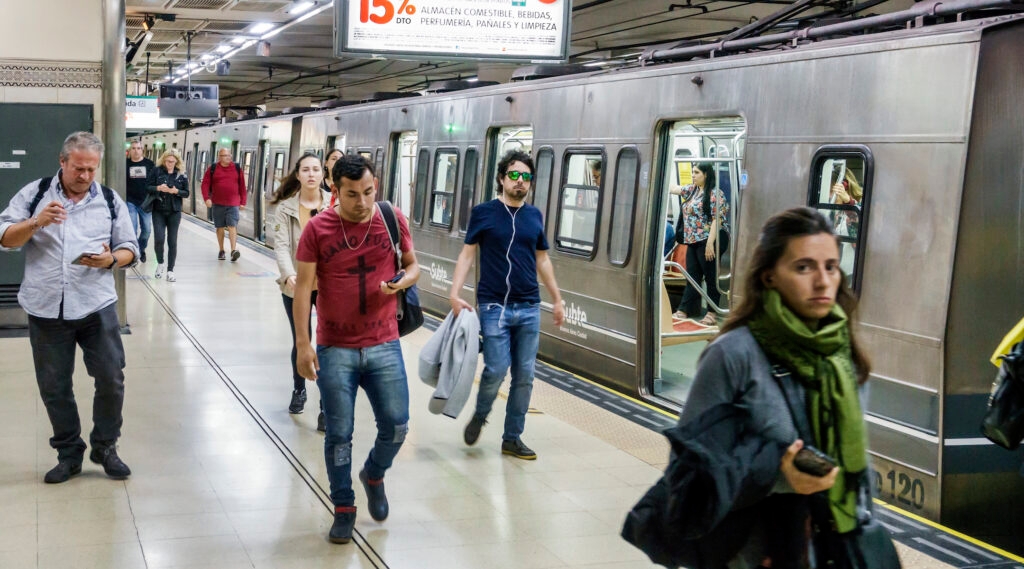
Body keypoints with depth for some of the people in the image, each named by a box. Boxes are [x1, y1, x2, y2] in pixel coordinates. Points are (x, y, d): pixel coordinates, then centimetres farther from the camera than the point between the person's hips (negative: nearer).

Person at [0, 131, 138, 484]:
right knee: (54, 386, 7)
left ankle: (105, 447, 18)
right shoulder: (34, 194, 2)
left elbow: (129, 250, 8)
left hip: (96, 306, 0)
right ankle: (69, 454, 22)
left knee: (111, 379, -1)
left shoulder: (110, 200, 6)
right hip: (46, 309, 0)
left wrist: (111, 259, -14)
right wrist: (37, 222, -19)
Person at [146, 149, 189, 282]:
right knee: (159, 239, -10)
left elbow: (186, 193, 6)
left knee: (172, 242, 2)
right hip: (158, 211, -1)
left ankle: (170, 270, 11)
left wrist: (176, 191, -13)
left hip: (174, 212, 1)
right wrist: (158, 188, -20)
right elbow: (148, 187, -2)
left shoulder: (181, 175, 3)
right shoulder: (156, 172, 0)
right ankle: (160, 263, 17)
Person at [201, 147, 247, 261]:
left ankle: (234, 250, -20)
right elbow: (205, 184, 1)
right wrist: (207, 198, -12)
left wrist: (242, 202, 3)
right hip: (218, 204, 1)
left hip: (233, 204, -1)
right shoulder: (213, 169, 2)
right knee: (220, 227, 9)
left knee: (232, 226, -12)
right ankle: (221, 251, 19)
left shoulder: (237, 168, 4)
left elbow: (242, 186, 6)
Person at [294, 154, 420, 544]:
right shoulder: (318, 229, -7)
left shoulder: (392, 220, -2)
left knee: (396, 426, 3)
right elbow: (303, 288, -5)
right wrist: (302, 345, -10)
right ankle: (343, 508, 22)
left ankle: (374, 475, 34)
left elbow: (413, 266, 10)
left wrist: (403, 281, -14)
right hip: (334, 350, -1)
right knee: (339, 435, 5)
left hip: (384, 346, 2)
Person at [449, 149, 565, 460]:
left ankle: (513, 437, 16)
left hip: (529, 308, 4)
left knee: (524, 376, 4)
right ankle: (479, 415, 19)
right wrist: (455, 294, -11)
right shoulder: (484, 212, -1)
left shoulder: (534, 215, 9)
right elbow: (467, 254, 0)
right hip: (494, 306, -4)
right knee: (496, 369, -10)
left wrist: (557, 299, 18)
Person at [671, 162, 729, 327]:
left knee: (711, 278, -1)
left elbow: (717, 219, -15)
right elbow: (675, 189, 26)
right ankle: (682, 312, 9)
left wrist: (710, 243, -20)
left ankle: (712, 315, 4)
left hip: (706, 242, -8)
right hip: (693, 242, 8)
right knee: (692, 277, 9)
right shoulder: (692, 190, 15)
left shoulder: (715, 194, -10)